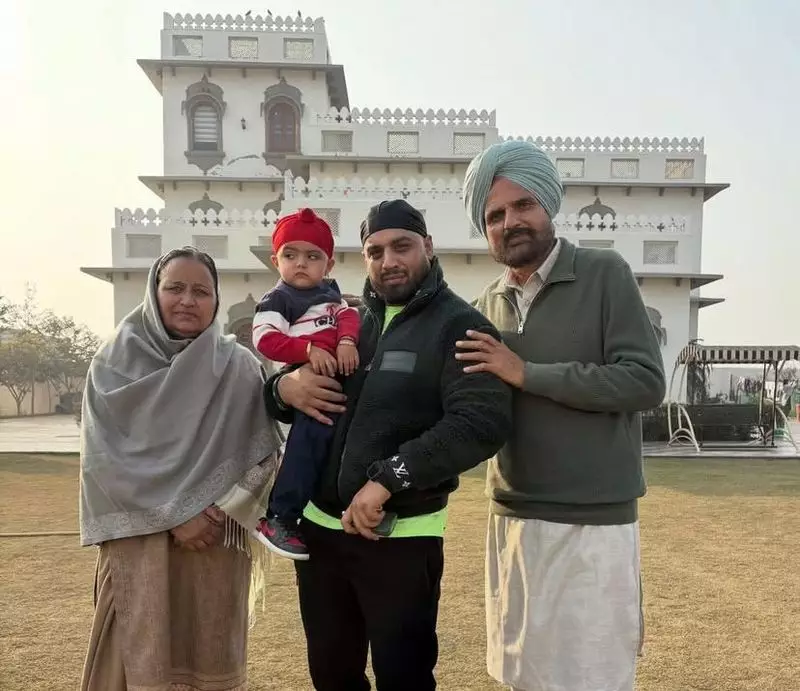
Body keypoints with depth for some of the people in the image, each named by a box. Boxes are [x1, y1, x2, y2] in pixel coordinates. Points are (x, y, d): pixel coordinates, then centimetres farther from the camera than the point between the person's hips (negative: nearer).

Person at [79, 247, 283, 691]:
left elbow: (266, 450, 1)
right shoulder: (115, 362, 2)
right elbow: (104, 456, -5)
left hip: (218, 542, 1)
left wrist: (220, 509, -12)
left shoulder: (238, 366, 4)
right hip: (138, 540, 0)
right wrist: (174, 513, -12)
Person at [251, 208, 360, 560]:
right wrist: (309, 350, -27)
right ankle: (278, 520, -10)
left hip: (338, 377, 8)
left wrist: (347, 341, -17)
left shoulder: (330, 291, 19)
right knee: (311, 438, -18)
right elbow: (265, 339, -17)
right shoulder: (277, 299, -3)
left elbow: (349, 315, 5)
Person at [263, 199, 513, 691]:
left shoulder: (458, 326, -7)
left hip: (401, 536, -5)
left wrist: (388, 478, -28)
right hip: (319, 528, 6)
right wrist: (285, 388, -9)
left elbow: (483, 421, -22)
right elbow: (281, 399, 15)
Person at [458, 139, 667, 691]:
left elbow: (646, 382, -16)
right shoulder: (488, 305, 8)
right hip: (512, 520, 5)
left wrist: (527, 373, -18)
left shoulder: (604, 273, -7)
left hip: (592, 523, -5)